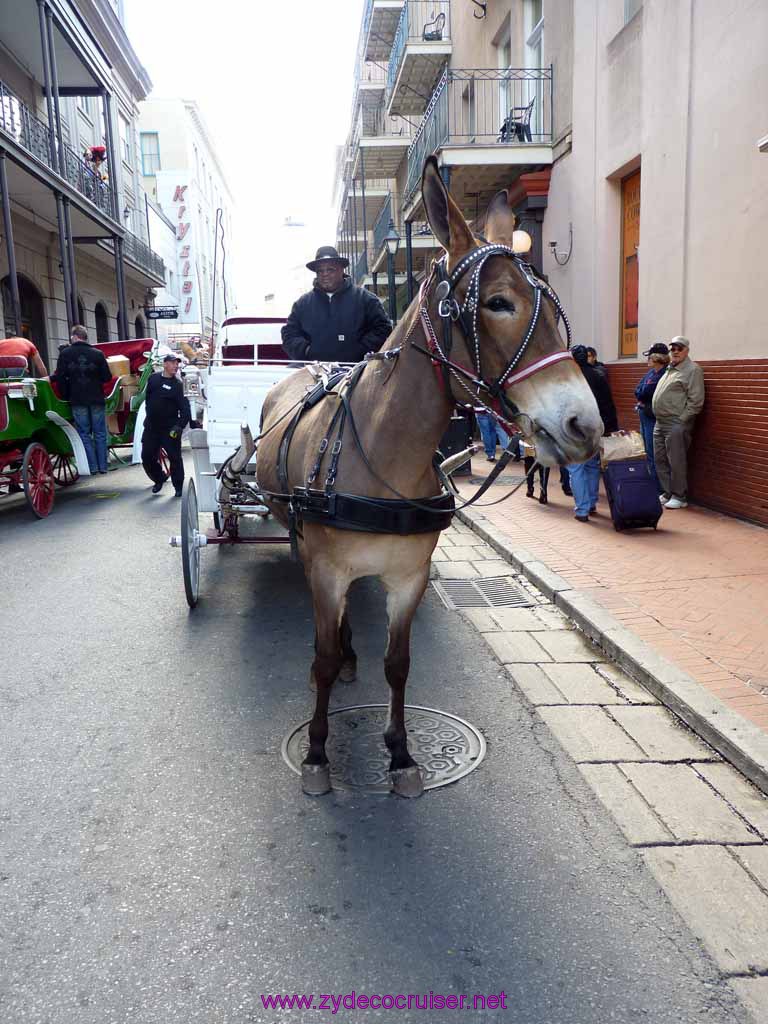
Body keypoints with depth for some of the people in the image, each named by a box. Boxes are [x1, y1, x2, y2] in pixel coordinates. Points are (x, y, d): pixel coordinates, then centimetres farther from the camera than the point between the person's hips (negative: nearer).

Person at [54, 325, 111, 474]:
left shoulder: (65, 353, -3)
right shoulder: (98, 354, -3)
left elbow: (59, 377, -4)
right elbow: (107, 377, -1)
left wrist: (66, 395, 8)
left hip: (77, 400, 0)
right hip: (96, 399, 1)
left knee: (84, 434, 6)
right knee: (100, 433, 9)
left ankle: (93, 466, 2)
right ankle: (102, 466, 8)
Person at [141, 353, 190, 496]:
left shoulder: (178, 385, -8)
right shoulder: (153, 379, 6)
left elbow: (184, 408, -15)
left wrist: (179, 425, -27)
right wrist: (149, 415, 18)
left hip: (170, 429, -5)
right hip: (151, 427, 5)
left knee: (175, 458, -4)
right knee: (147, 457, 9)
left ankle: (179, 486, 10)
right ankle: (159, 479, 32)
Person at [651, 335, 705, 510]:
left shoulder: (692, 370, -6)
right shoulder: (669, 369, 19)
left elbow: (696, 401, -13)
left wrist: (681, 420, -15)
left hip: (676, 425, -9)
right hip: (660, 423, 9)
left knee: (676, 462, -5)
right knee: (660, 460, 11)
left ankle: (679, 497, 4)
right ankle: (667, 493, 21)